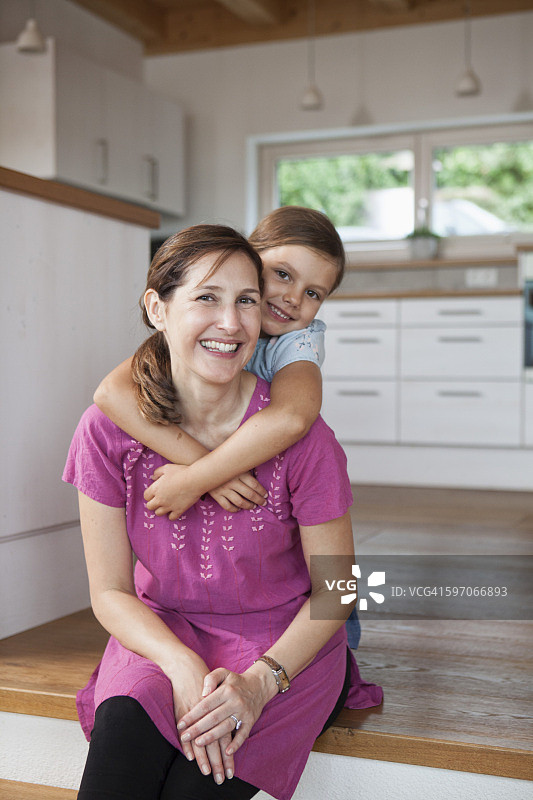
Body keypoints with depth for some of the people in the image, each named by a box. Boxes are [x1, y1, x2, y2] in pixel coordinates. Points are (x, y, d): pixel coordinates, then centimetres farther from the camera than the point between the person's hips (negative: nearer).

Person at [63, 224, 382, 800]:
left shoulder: (297, 433, -16)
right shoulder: (108, 429, -11)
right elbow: (110, 590, -4)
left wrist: (260, 681, -22)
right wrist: (182, 666, -22)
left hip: (285, 643, -1)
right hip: (161, 634, 1)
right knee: (120, 747, -29)